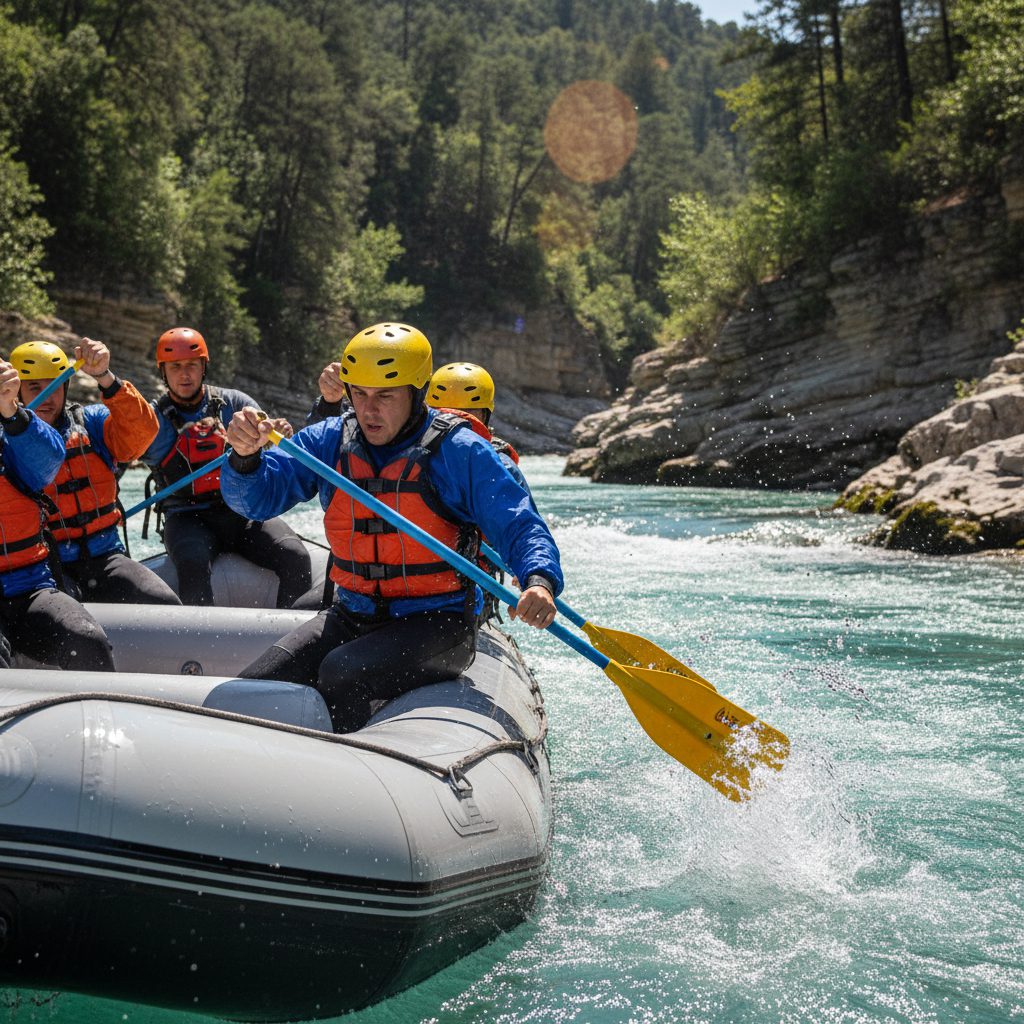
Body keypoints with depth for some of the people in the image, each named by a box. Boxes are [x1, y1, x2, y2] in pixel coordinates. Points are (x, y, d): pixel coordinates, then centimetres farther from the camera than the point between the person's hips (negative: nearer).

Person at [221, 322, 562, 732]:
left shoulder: (459, 452, -8)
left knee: (341, 675, -30)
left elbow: (521, 528, -10)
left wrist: (540, 581, -32)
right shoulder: (329, 441, 2)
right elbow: (256, 497, -3)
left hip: (437, 623, -4)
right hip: (351, 617, 5)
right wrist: (246, 457, -27)